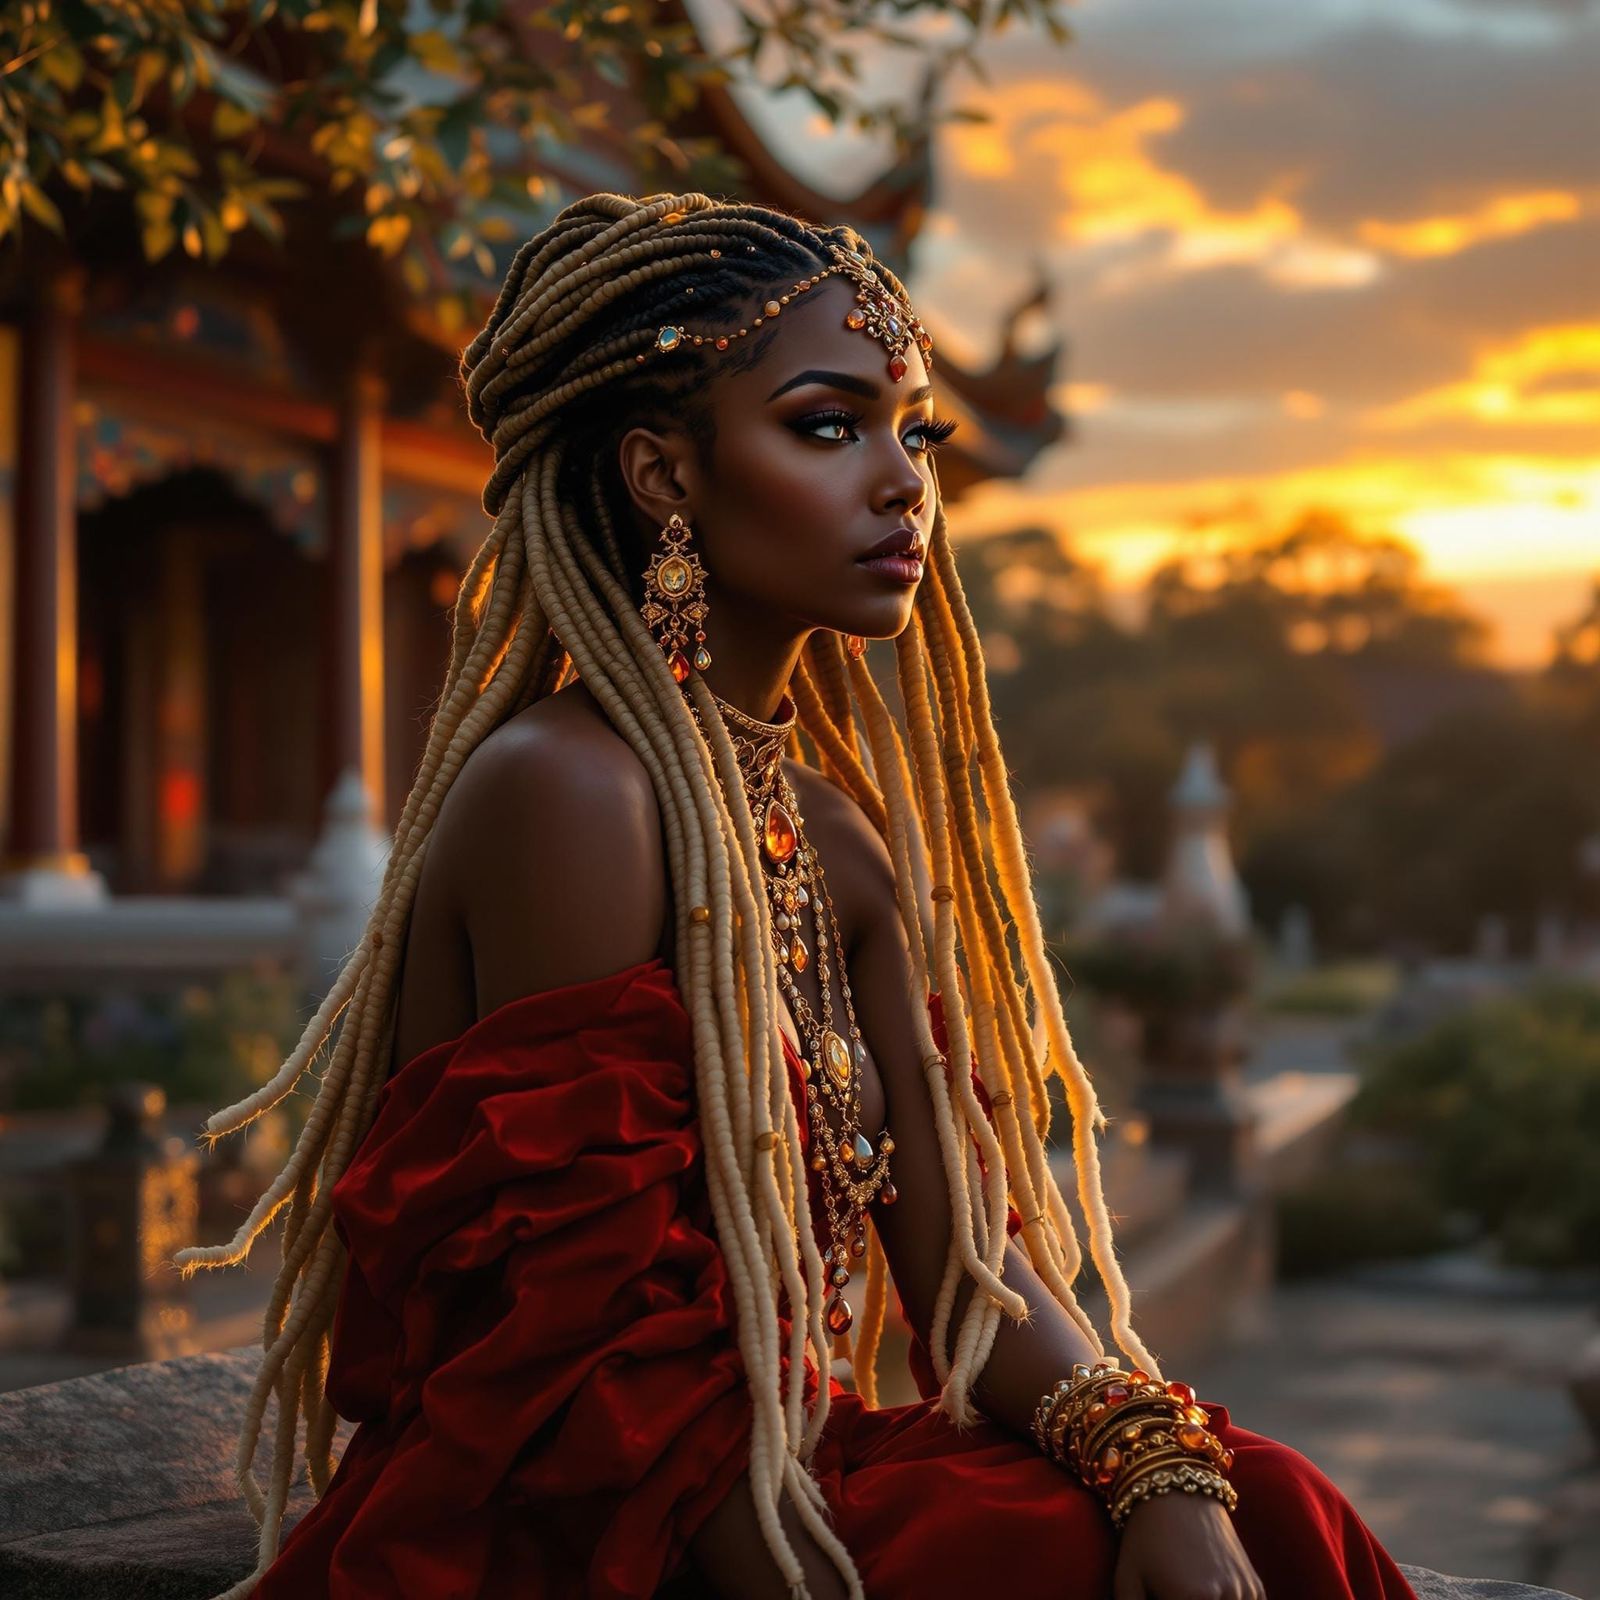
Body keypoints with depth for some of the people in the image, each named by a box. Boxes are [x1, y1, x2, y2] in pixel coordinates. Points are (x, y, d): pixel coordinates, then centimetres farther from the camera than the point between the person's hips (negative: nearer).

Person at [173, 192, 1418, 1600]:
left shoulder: (838, 839, 8)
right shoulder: (564, 791, -16)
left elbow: (967, 1272, 4)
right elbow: (625, 1368, -18)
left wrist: (1156, 1464, -12)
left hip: (791, 1475, 7)